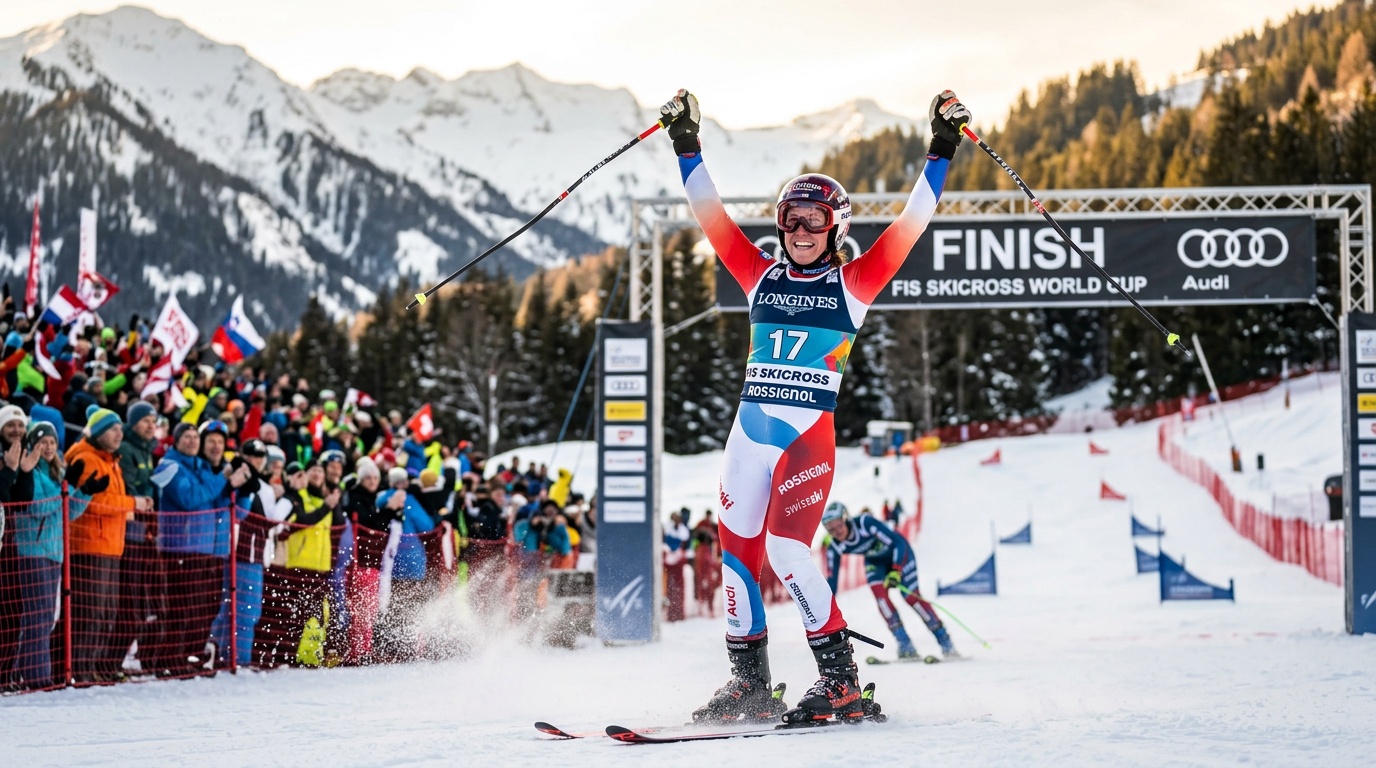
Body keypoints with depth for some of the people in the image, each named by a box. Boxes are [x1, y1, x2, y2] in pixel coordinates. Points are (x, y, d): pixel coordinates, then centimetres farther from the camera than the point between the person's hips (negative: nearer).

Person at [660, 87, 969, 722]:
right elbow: (709, 214, 11)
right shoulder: (761, 276, 13)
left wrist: (940, 151, -4)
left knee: (786, 547, -19)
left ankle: (841, 682, -12)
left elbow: (910, 223, 0)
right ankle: (748, 682, 16)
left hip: (811, 434, -5)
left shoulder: (853, 283, 4)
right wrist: (687, 146, 6)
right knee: (737, 551, 4)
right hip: (750, 431, 5)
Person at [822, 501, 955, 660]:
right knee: (879, 593, -23)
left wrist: (896, 571, -46)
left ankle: (945, 642, -6)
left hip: (899, 553, -4)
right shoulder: (834, 547, -21)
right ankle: (905, 645, -19)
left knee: (911, 596, -16)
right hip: (875, 561, 4)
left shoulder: (866, 523, -36)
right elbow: (831, 578, -13)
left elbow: (897, 543, -34)